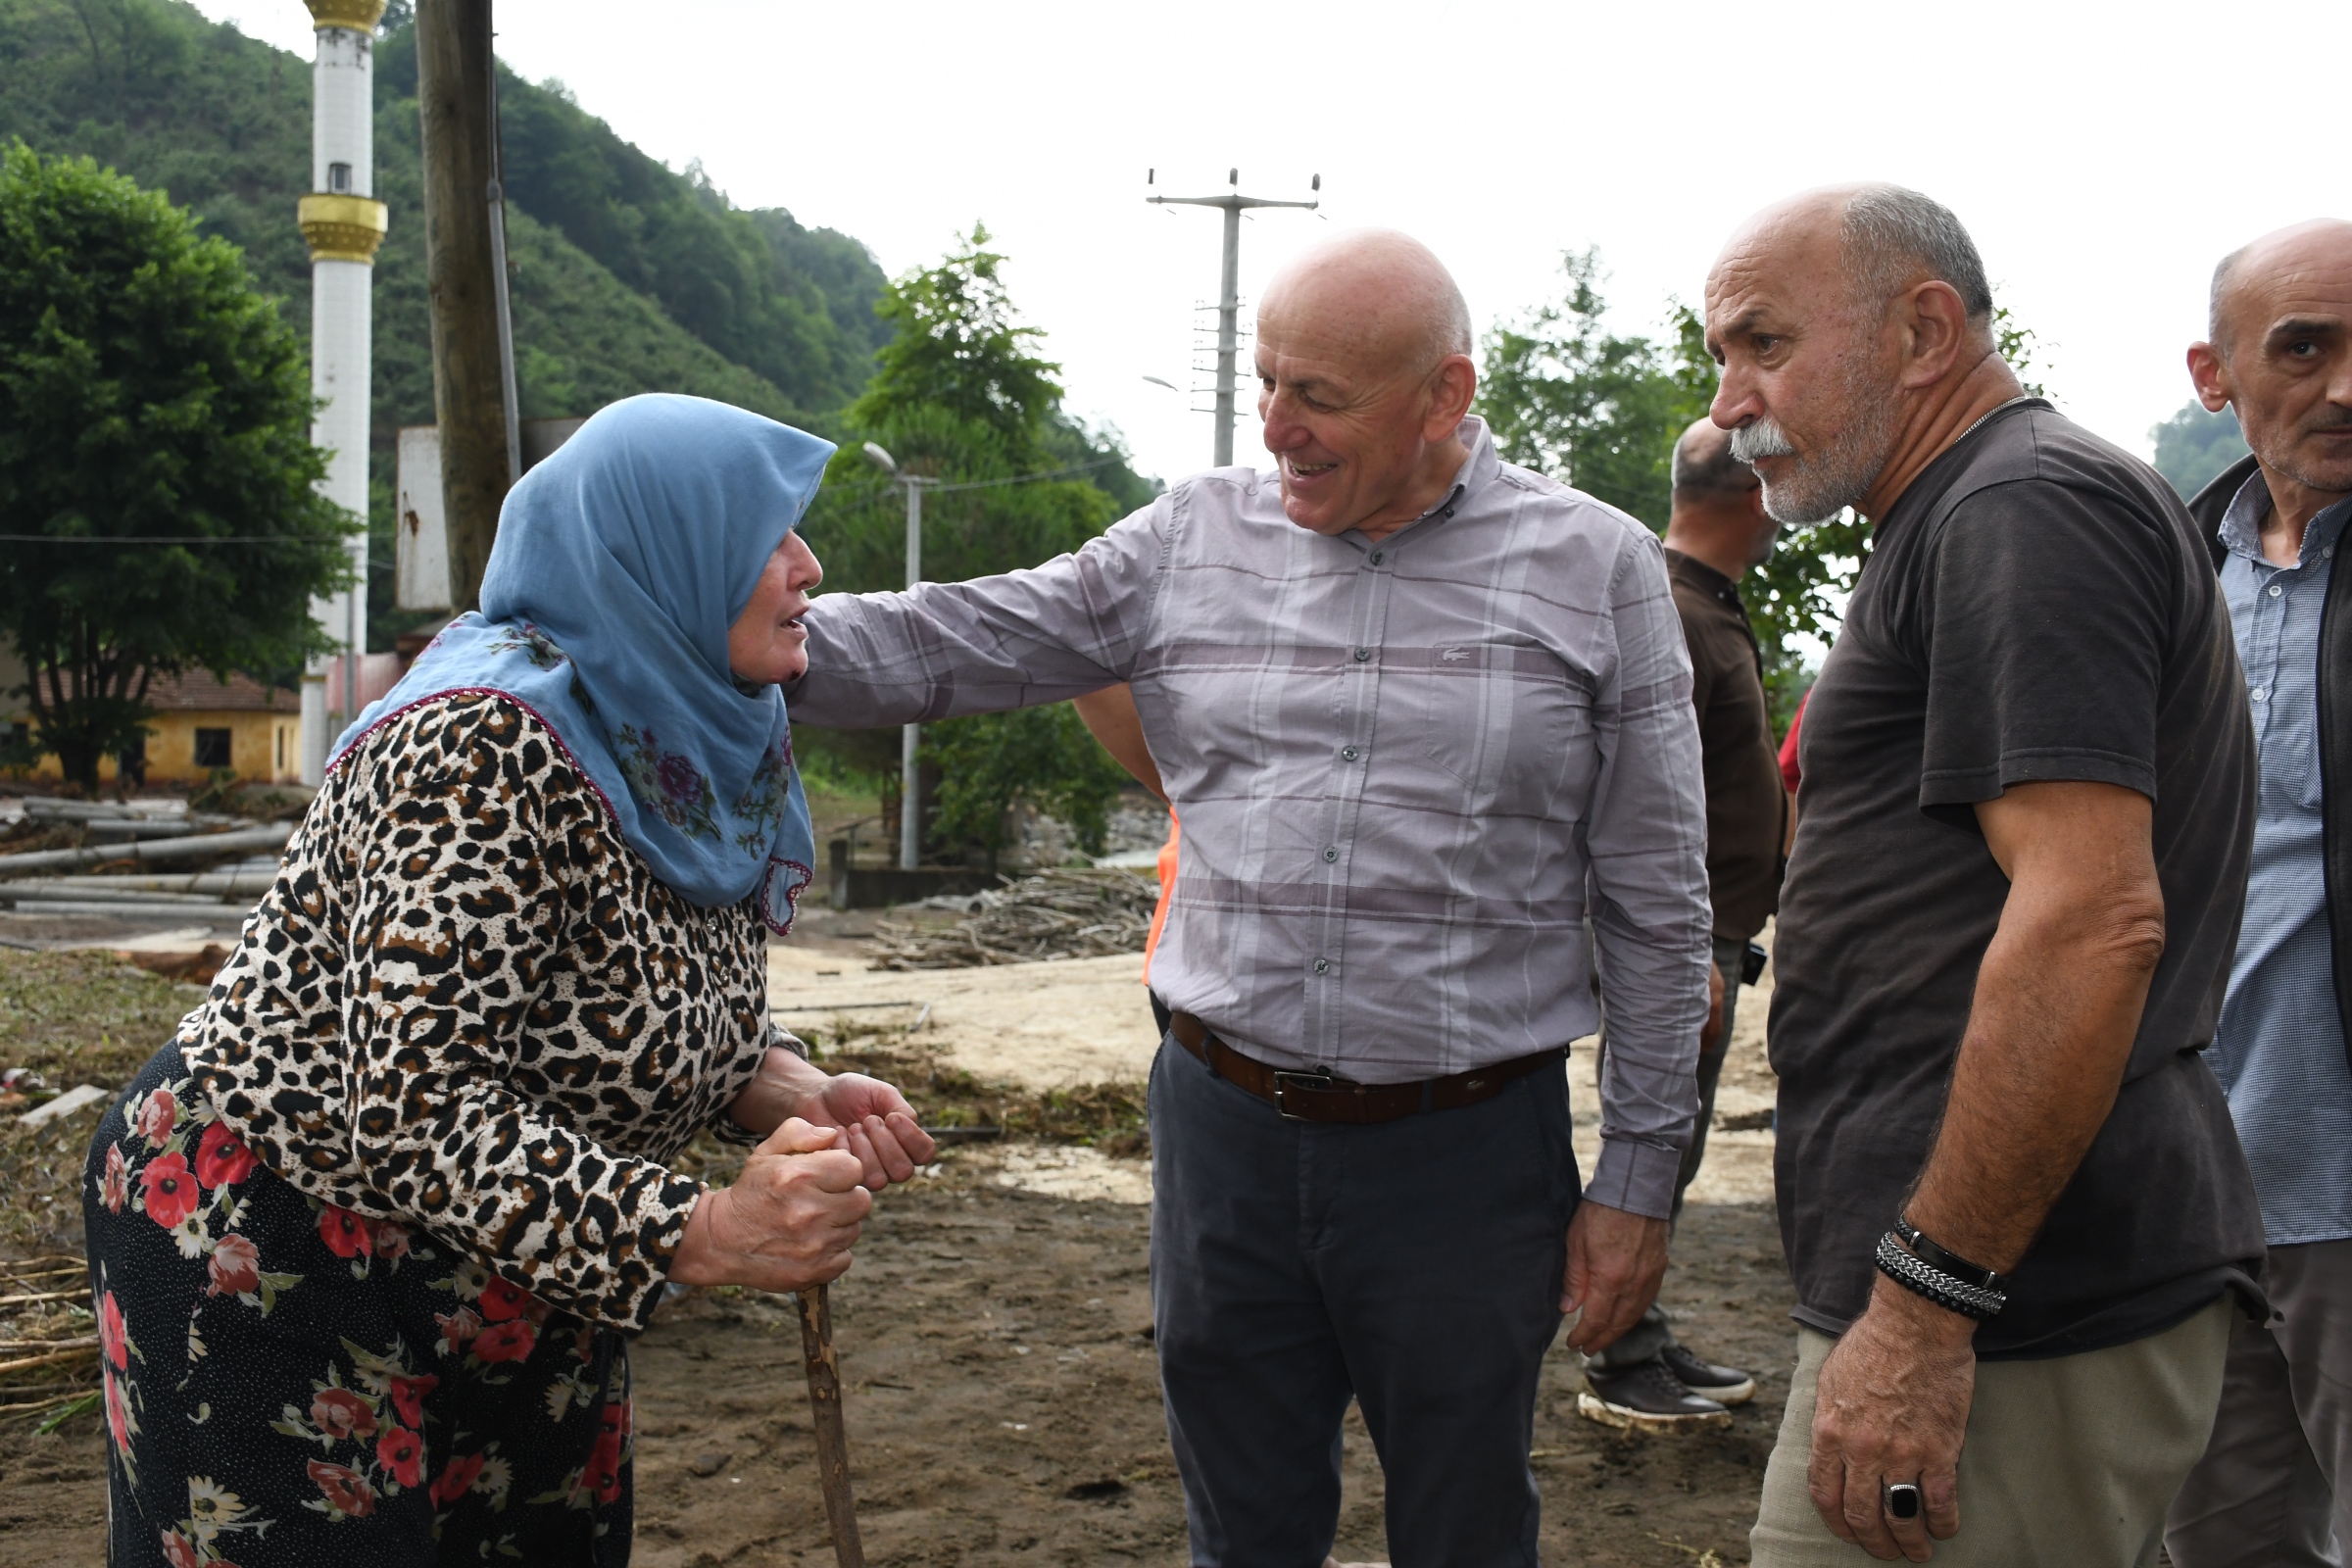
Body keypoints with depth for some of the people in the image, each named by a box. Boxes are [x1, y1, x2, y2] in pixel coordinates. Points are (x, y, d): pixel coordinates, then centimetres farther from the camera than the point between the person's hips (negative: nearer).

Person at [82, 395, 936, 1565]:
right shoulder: (485, 746, -26)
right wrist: (699, 1233, -37)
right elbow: (414, 1108, -31)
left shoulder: (706, 757, -1)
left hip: (526, 1287, 8)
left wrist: (796, 1098, -11)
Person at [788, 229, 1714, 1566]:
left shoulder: (1596, 568, -4)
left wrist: (1639, 1178, -2)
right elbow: (949, 644, 3)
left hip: (1464, 1148, -2)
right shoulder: (1195, 539, 3)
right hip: (1225, 1126, 3)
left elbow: (1657, 908, -1)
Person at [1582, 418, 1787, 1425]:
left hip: (1709, 932, 10)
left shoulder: (1713, 610, 16)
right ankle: (1621, 1368, 6)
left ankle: (1648, 1348, 25)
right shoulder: (1670, 613, -17)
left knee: (1665, 1149, 15)